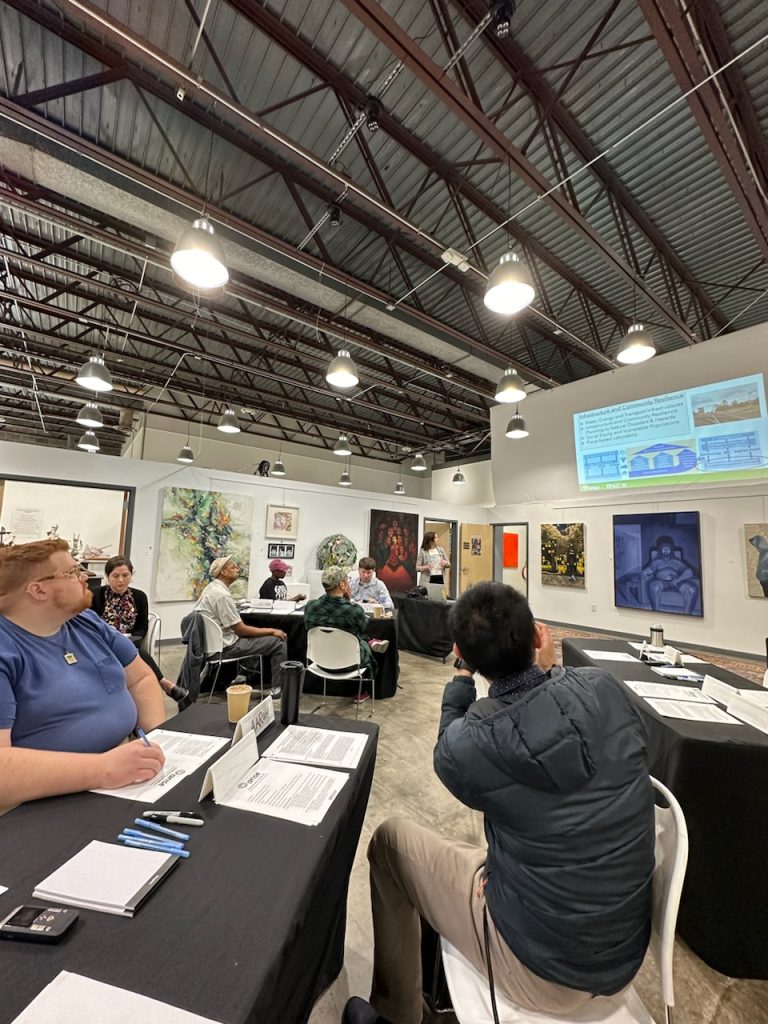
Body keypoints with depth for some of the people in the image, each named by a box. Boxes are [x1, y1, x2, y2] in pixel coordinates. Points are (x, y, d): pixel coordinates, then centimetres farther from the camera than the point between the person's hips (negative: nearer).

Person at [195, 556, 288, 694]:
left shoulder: (211, 588, 7)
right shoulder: (222, 595, -23)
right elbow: (241, 630, -20)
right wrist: (272, 631, -11)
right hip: (226, 646, -10)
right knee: (279, 642, -6)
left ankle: (245, 676, 27)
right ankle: (278, 689, 4)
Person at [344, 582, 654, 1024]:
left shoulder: (466, 744, -26)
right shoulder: (604, 687, -18)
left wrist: (463, 676, 6)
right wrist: (549, 670, 10)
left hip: (541, 970, -4)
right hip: (624, 953, 5)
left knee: (391, 838, 12)